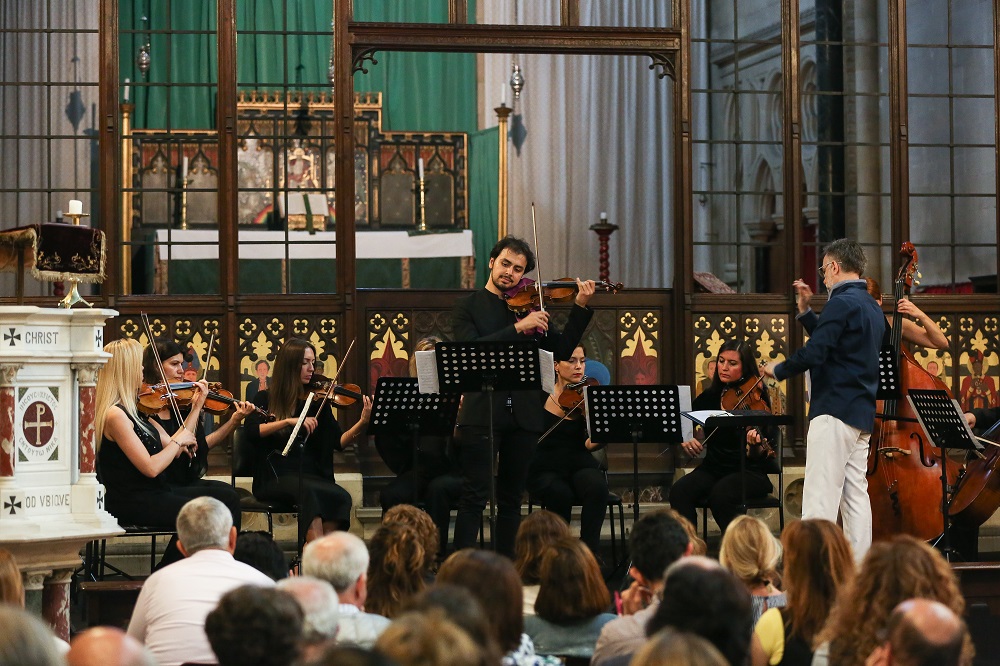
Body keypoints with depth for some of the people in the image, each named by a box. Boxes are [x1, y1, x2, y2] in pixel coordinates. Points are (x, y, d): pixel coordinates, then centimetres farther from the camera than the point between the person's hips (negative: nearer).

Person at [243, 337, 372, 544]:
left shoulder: (317, 400, 12)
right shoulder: (265, 399, 7)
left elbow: (338, 442, 3)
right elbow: (251, 431, -12)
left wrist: (363, 423, -14)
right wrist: (289, 421, -21)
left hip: (312, 477, 3)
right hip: (275, 479, -3)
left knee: (341, 497, -29)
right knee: (307, 491, -36)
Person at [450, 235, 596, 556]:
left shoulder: (530, 306, 15)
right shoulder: (467, 307, 5)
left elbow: (561, 350, 9)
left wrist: (581, 308, -1)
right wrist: (519, 328, -18)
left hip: (523, 414, 4)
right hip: (482, 412, -4)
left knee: (511, 499, 9)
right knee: (474, 497, -9)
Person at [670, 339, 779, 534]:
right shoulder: (709, 397, 7)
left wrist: (755, 446, -34)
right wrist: (686, 441, -7)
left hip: (750, 471, -4)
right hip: (713, 467, 4)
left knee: (720, 494, -34)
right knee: (679, 491, -25)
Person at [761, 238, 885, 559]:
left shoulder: (841, 303, -12)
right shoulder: (872, 307, 17)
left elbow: (814, 353, -20)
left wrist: (778, 370, -4)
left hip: (835, 412, -10)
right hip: (863, 415, 10)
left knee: (820, 497, -11)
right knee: (855, 495, 9)